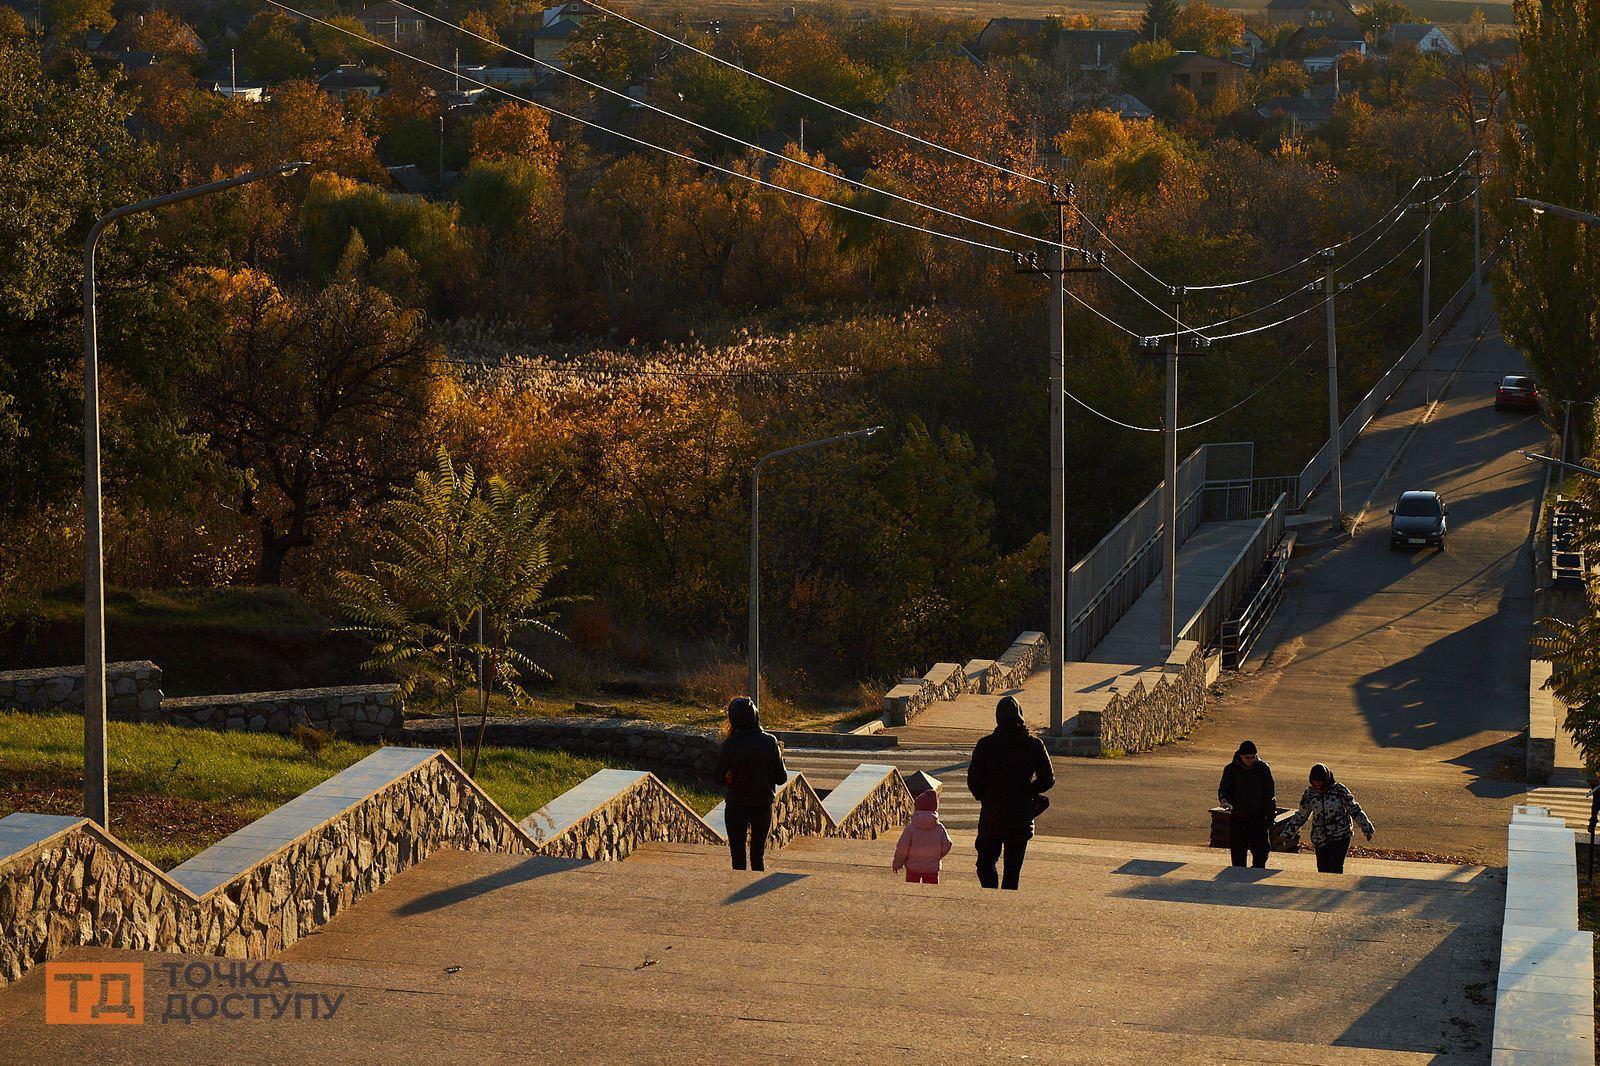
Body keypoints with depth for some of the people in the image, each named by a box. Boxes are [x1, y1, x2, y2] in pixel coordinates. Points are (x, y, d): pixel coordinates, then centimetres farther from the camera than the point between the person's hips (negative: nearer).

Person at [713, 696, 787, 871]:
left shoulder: (730, 745, -15)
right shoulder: (770, 742, -10)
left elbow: (720, 778, -7)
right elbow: (781, 777, -5)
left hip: (737, 805, -2)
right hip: (764, 804, 2)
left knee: (738, 856, 8)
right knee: (759, 855, 15)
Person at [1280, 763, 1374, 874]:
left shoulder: (1339, 790, -6)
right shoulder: (1310, 793, 3)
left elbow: (1354, 810, 3)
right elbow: (1300, 816, 13)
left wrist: (1366, 828, 1)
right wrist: (1286, 834, 9)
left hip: (1341, 837, -3)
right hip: (1320, 839, 3)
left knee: (1335, 868, -16)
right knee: (1323, 870, 1)